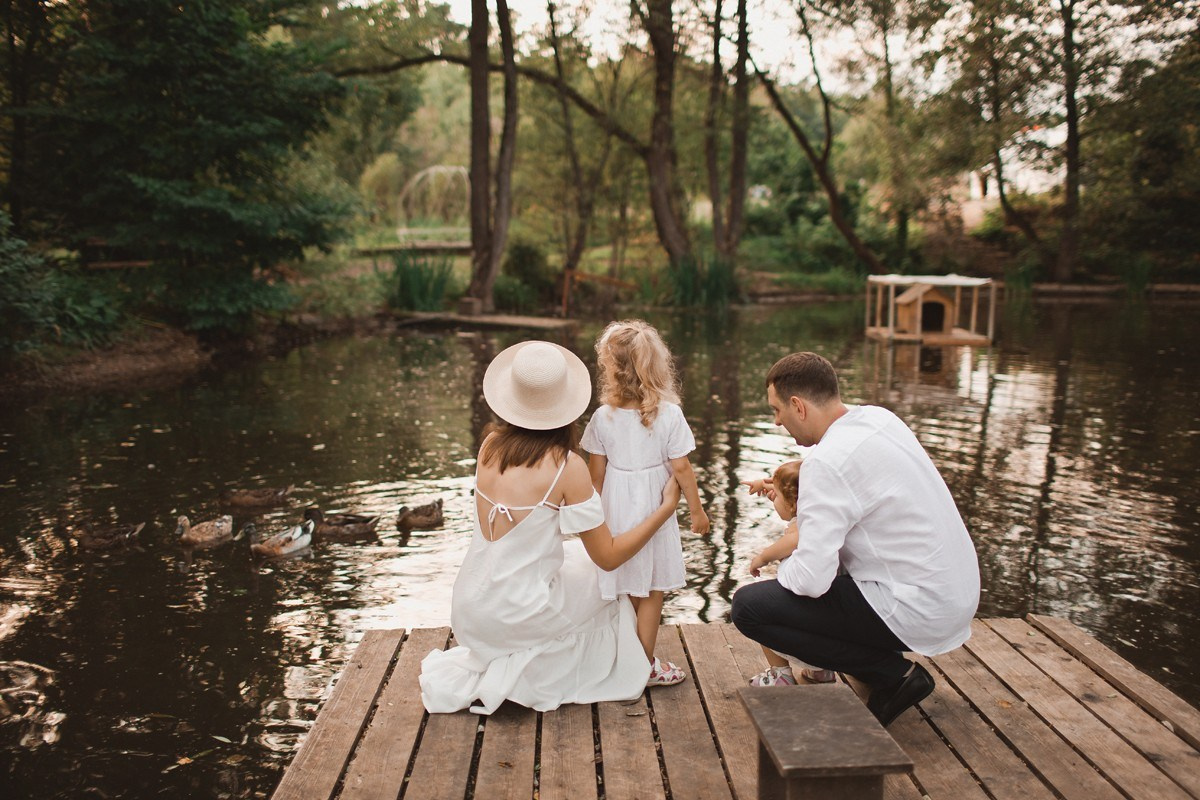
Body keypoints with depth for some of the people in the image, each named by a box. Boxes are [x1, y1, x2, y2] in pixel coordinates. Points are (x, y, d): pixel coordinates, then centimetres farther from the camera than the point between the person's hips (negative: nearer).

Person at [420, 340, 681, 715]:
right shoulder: (566, 466, -18)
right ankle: (504, 678, 18)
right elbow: (608, 557, -12)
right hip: (517, 612, -6)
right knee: (602, 582, 22)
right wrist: (666, 508, -5)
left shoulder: (490, 445, -3)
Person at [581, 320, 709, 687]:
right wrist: (697, 510, 2)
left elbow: (596, 474, -2)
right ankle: (646, 666, 18)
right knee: (652, 592, 11)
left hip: (615, 510, 2)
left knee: (628, 590, 16)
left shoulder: (603, 417, -9)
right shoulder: (669, 414, -14)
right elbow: (681, 468, -11)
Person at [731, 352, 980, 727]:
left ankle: (894, 674, -2)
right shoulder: (879, 417, 3)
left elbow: (810, 579, -24)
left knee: (748, 606, -10)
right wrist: (800, 497, 17)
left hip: (915, 611, -9)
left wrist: (780, 569, -3)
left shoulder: (828, 461, -23)